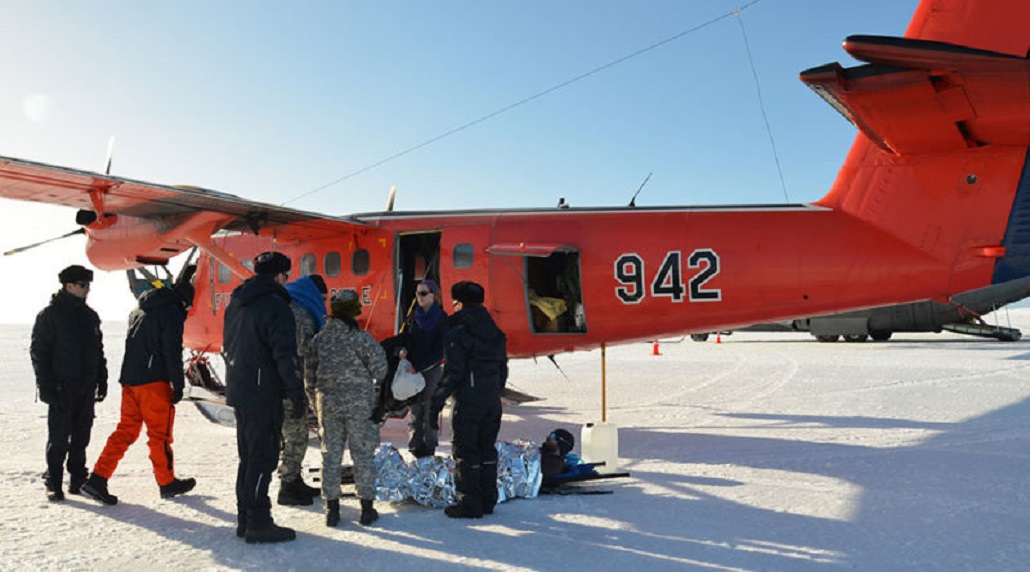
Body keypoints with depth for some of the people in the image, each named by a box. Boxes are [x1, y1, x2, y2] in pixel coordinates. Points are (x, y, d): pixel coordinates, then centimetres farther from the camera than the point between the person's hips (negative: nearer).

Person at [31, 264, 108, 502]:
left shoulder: (90, 316, 13)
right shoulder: (49, 315, -5)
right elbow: (38, 352, -7)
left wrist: (102, 381, 13)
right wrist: (45, 386, -12)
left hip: (86, 388, 5)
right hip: (62, 388, -5)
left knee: (81, 436, 10)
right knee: (59, 437, -2)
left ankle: (78, 479, 19)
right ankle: (53, 483, 8)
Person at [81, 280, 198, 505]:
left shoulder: (139, 311, 19)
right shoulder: (172, 313, -8)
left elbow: (132, 345, 22)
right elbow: (172, 352, -14)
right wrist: (178, 385, -9)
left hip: (129, 379, 8)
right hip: (153, 381, -8)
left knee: (126, 430, 11)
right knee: (160, 433, 2)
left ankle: (97, 480, 5)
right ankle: (167, 483, 13)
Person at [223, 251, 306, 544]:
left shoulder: (236, 303, 13)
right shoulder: (275, 305, -14)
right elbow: (285, 355, -19)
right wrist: (296, 393, -13)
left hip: (238, 391, 9)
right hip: (263, 393, -9)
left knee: (248, 456, 16)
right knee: (263, 457, -2)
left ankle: (245, 518, 23)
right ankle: (258, 523, 2)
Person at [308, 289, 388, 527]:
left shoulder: (319, 338, -1)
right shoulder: (361, 338, -13)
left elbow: (311, 366, 7)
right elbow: (379, 371, -8)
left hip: (328, 402, 3)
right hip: (360, 404, -3)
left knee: (331, 454, 11)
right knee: (363, 454, 6)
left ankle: (331, 507, 16)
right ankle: (367, 508, 12)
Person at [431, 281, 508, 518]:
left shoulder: (457, 334, -12)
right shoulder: (496, 333, 10)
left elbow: (453, 372, -16)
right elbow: (503, 369, 14)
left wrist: (438, 399, -8)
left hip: (467, 403, -7)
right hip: (493, 401, 7)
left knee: (464, 452, 3)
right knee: (487, 449, 15)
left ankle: (470, 503, 7)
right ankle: (488, 500, 21)